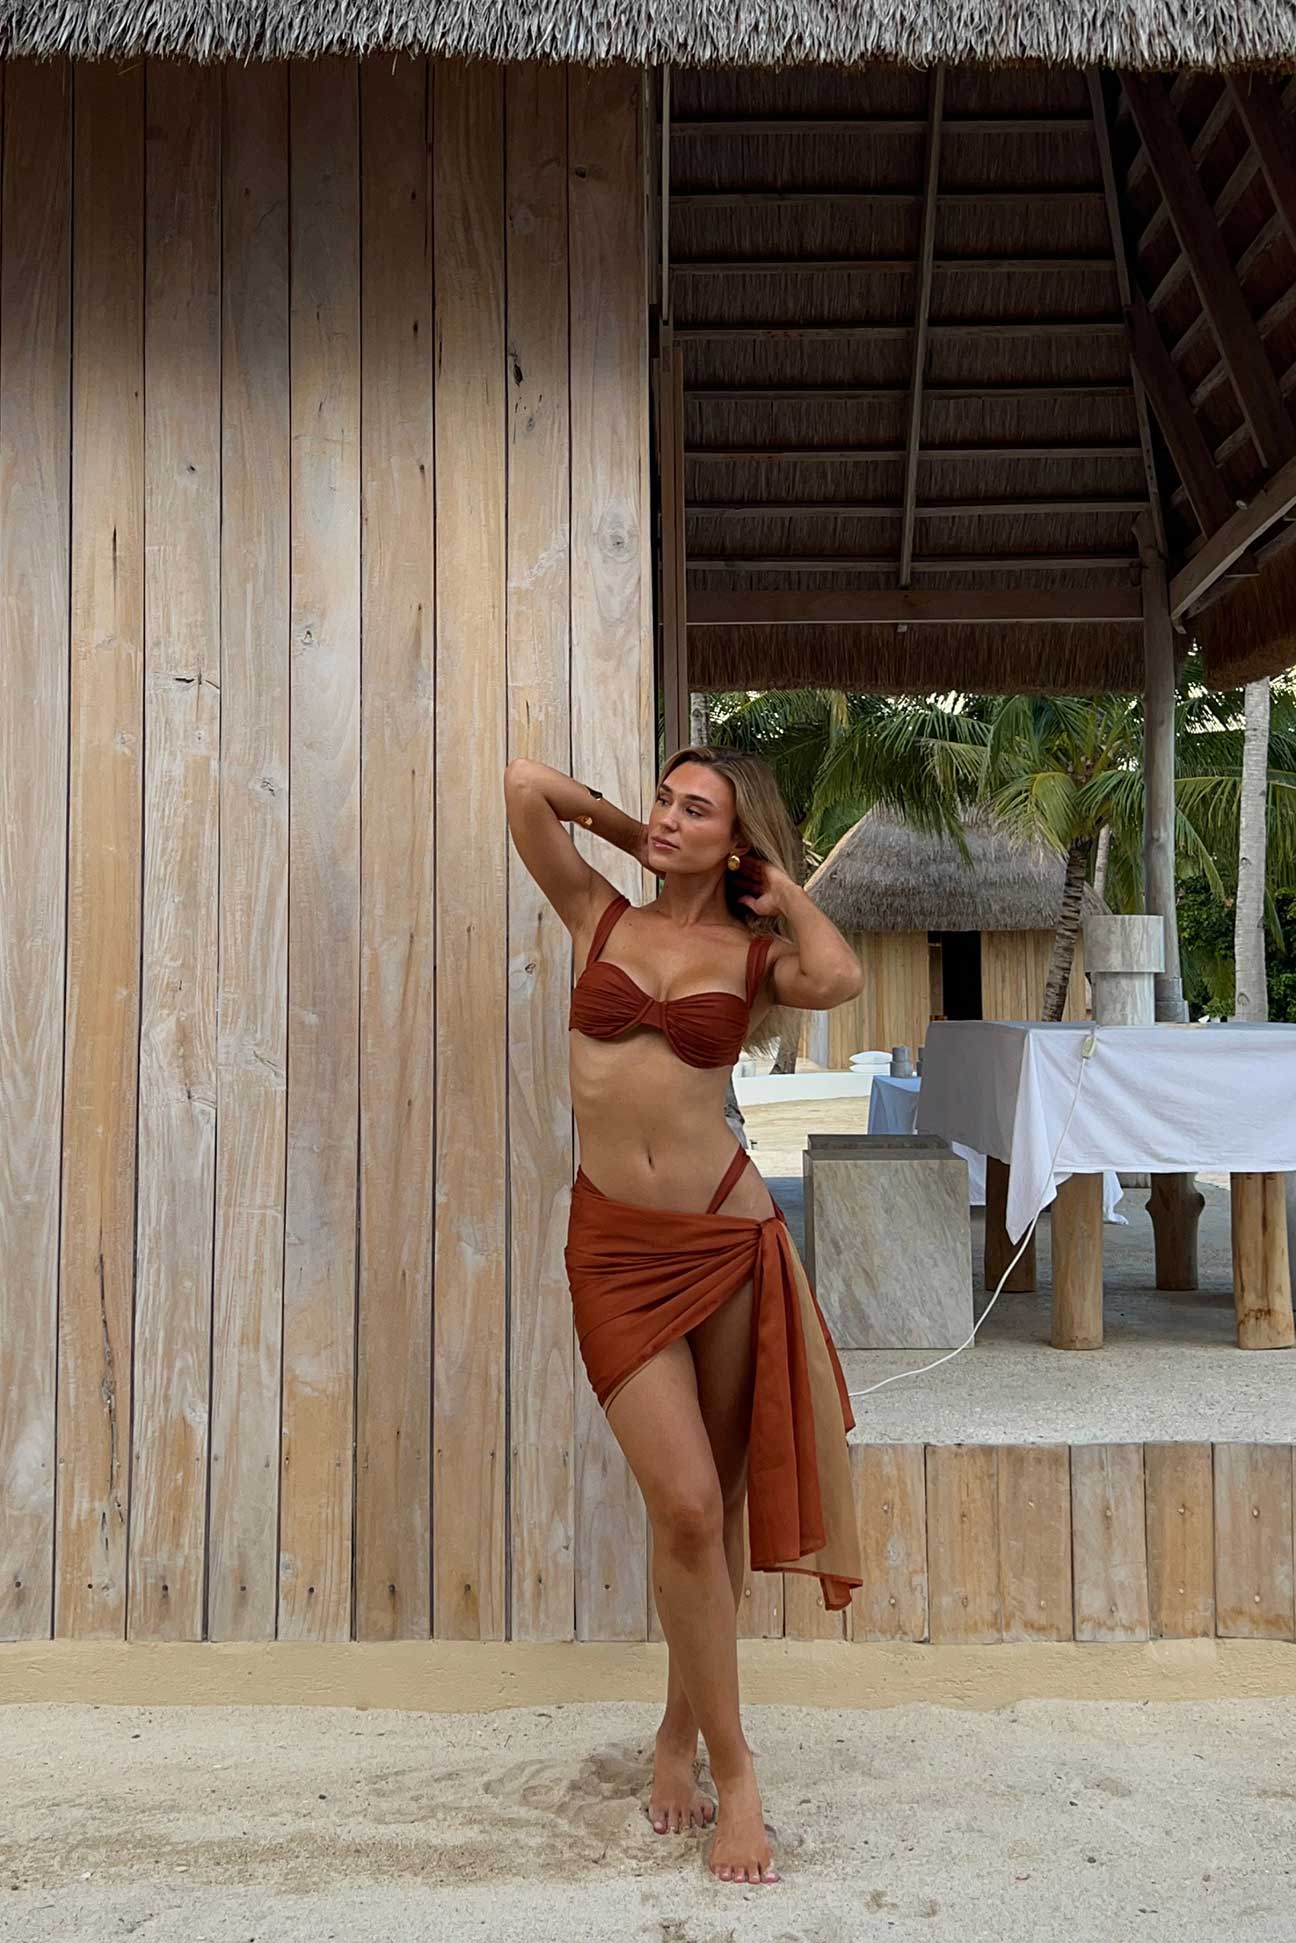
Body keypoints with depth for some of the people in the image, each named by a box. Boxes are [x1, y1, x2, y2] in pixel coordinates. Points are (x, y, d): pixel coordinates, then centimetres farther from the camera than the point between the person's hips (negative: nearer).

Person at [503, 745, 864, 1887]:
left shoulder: (758, 953, 4)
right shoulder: (601, 915, 8)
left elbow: (840, 979, -19)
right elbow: (526, 784, 3)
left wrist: (784, 889, -3)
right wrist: (628, 831, 13)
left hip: (728, 1236, 0)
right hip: (616, 1247, 0)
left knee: (715, 1508, 9)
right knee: (685, 1507, -6)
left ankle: (681, 1730, 32)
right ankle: (733, 1772, 12)